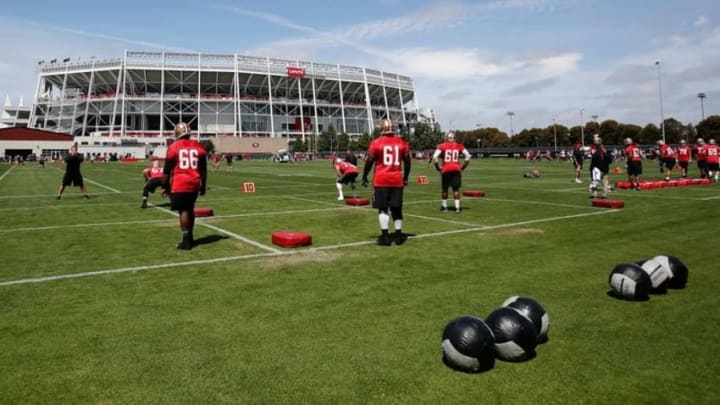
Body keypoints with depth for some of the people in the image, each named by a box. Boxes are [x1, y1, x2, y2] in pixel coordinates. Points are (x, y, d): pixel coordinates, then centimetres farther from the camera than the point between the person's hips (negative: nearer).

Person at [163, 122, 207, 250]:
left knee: (183, 210, 0)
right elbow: (203, 170, 10)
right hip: (194, 183, 4)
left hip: (179, 185, -4)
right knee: (190, 209, 18)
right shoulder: (198, 147, 7)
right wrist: (203, 186, 19)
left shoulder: (174, 147, -3)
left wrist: (165, 185, 8)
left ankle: (186, 241, 0)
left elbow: (167, 170, -1)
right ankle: (189, 236, 27)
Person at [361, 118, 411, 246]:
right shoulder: (402, 142, 7)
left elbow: (369, 161, -2)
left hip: (381, 180, -3)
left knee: (382, 208, 2)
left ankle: (385, 236, -1)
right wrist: (405, 177, 22)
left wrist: (364, 177, 9)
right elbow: (407, 162, 11)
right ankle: (398, 235, 15)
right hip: (397, 180, 3)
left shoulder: (376, 143, -3)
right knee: (396, 208, 11)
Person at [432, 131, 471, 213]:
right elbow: (467, 156, 6)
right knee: (456, 189, 6)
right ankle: (457, 207, 1)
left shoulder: (442, 146, 1)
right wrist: (463, 167, 12)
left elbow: (435, 157, -9)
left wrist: (437, 167, 1)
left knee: (444, 188, 13)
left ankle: (444, 207, 20)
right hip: (456, 169, 1)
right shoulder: (459, 146, 7)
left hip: (446, 169, -1)